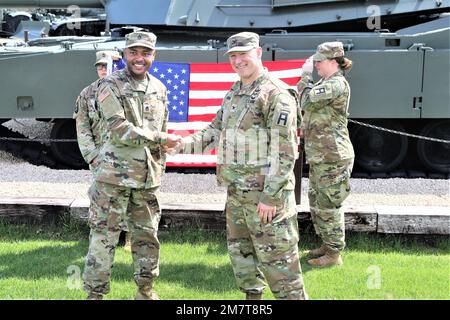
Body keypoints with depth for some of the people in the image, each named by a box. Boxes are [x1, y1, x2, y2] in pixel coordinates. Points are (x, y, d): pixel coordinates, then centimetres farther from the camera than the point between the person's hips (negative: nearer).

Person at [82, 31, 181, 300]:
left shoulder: (159, 88, 11)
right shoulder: (111, 86, -8)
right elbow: (119, 131, -17)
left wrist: (159, 170, 15)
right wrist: (161, 138, -12)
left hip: (148, 178, 6)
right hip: (114, 176, -5)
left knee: (147, 237, 13)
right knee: (104, 237, -1)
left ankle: (146, 290, 27)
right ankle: (95, 293, 8)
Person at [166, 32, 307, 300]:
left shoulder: (277, 95, -14)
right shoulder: (234, 94, 14)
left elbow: (285, 151, -19)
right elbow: (214, 133, 17)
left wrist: (270, 196, -21)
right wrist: (181, 145, 1)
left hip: (266, 192, -9)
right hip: (237, 192, 9)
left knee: (277, 258, -3)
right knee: (240, 252, 17)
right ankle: (253, 296, 31)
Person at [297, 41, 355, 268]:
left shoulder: (337, 84, -16)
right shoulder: (325, 83, 16)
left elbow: (307, 100, -22)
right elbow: (304, 103, 19)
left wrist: (306, 75, -9)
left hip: (332, 156, -11)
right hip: (318, 156, 11)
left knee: (328, 205, -4)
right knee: (316, 202, 18)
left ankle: (334, 254, 6)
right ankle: (327, 245, 30)